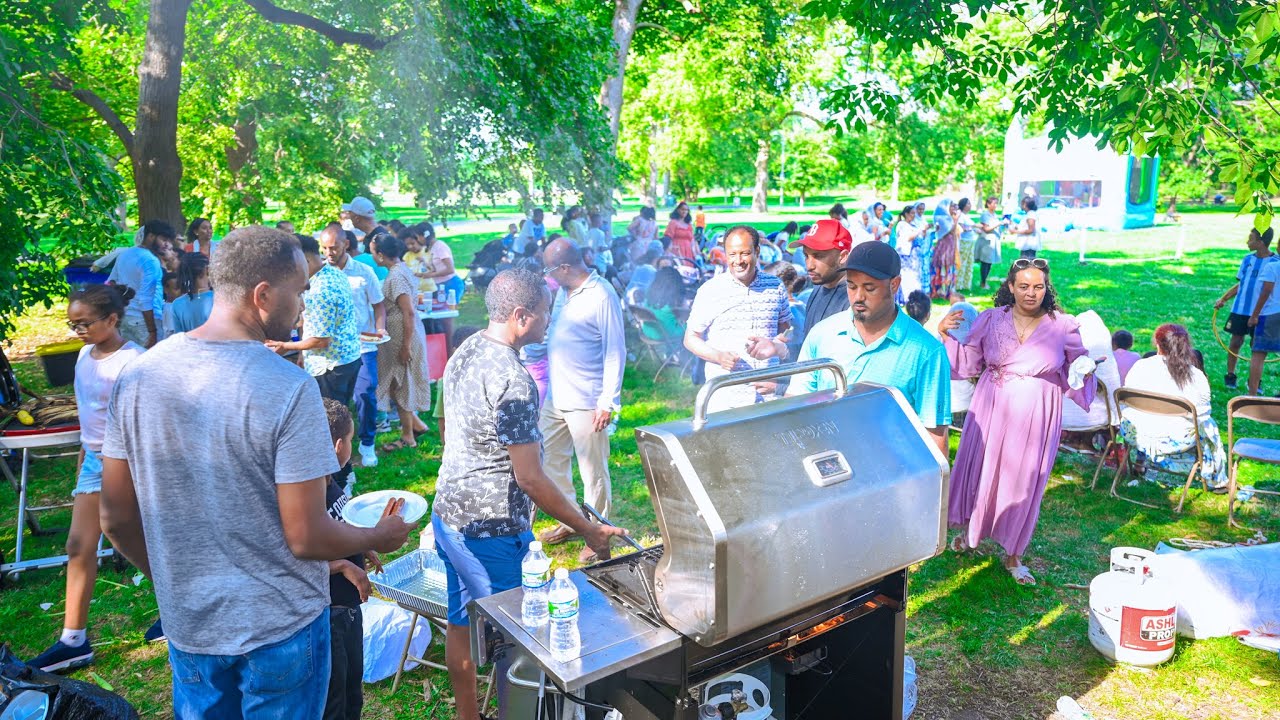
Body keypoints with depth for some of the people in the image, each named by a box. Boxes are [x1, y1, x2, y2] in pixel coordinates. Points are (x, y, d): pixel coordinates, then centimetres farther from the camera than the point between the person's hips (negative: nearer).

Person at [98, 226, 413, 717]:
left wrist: (173, 580, 17)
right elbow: (306, 538, -21)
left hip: (187, 625, 5)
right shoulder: (289, 388, -23)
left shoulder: (138, 376, -6)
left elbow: (116, 518, 1)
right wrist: (380, 538, -2)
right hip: (280, 627, -4)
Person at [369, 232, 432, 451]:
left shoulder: (396, 277, -21)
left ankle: (408, 437, 15)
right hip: (403, 334, 9)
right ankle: (415, 423, 27)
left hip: (403, 336, -9)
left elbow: (409, 313, -25)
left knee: (399, 384, 3)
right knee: (400, 383, 17)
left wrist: (406, 346, -22)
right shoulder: (401, 269, 8)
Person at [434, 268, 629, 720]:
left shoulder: (464, 352, 2)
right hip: (489, 531, -9)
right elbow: (530, 478, -23)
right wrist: (587, 530, -15)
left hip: (448, 513, 9)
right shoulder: (512, 382, -25)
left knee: (461, 620, 21)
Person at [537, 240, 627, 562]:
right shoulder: (563, 292, 10)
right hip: (555, 398, 9)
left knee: (593, 472, 3)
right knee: (551, 462, 17)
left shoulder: (602, 296, -15)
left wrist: (608, 402, -18)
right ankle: (569, 521, 33)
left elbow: (615, 352, -16)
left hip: (586, 403, -9)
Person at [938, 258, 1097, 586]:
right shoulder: (991, 320, -2)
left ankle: (1013, 556, 27)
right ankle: (968, 530, 39)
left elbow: (1075, 370, 8)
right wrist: (945, 336, -9)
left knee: (1024, 483, 8)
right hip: (991, 410, 1)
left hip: (1036, 417, 0)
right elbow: (967, 362, 3)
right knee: (979, 471, 11)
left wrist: (1082, 369, -14)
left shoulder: (1063, 326, -3)